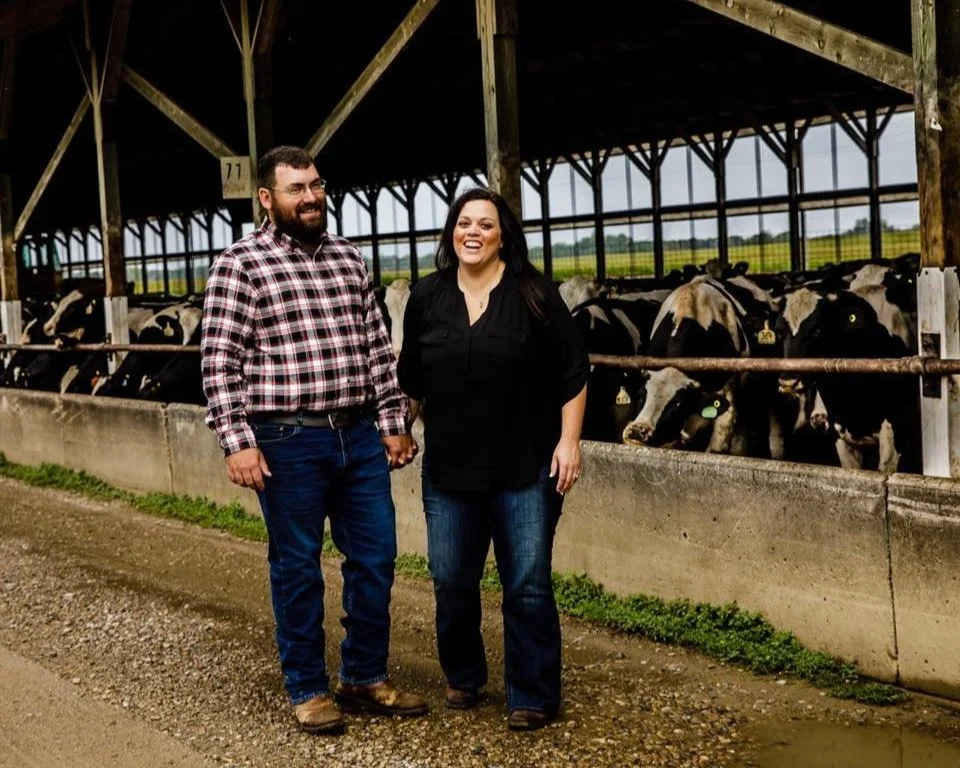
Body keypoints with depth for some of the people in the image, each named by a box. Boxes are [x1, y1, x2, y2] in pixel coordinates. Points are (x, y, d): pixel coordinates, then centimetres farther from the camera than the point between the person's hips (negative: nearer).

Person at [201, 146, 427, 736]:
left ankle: (366, 678, 26)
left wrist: (394, 422, 11)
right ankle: (308, 689, 21)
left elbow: (378, 347, 14)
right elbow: (220, 362, -9)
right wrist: (237, 442, -15)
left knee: (375, 560, 10)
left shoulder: (348, 258, 11)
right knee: (298, 569, 6)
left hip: (360, 435, 5)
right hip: (288, 442, -5)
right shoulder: (241, 264, -6)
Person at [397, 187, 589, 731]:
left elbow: (573, 372, -5)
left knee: (528, 586, 1)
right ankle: (463, 677, 33)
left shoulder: (534, 294, -6)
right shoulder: (427, 297, 4)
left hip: (526, 468, -3)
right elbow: (411, 380, 13)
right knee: (451, 581, 11)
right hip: (449, 468, 3)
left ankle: (534, 698, 14)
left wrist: (569, 441, -9)